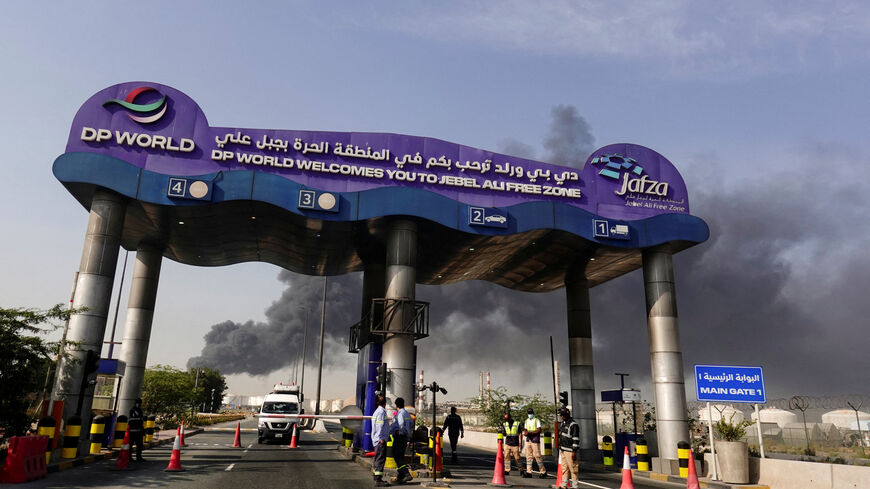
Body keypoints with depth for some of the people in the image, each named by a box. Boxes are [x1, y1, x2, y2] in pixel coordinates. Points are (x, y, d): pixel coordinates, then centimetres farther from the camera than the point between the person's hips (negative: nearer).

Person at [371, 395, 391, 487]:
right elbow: (379, 426, -18)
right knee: (381, 459, -9)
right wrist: (381, 438, -18)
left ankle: (377, 478, 18)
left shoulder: (377, 411, 16)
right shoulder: (381, 412, -13)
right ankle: (378, 480, -11)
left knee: (378, 459, 13)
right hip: (381, 440, -10)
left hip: (377, 440, 10)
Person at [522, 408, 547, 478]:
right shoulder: (526, 421, 17)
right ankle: (528, 472, 9)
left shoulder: (537, 420, -1)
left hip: (535, 440, -6)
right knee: (528, 456, 5)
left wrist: (530, 432, -18)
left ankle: (543, 472, 3)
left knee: (537, 456, -7)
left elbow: (539, 430, -11)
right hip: (528, 440, 6)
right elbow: (525, 430, 14)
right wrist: (525, 432, -9)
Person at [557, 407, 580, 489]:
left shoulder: (573, 424, -13)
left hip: (570, 451, -9)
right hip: (562, 450, 9)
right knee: (564, 468, 12)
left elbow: (576, 439, -16)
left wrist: (574, 452, -19)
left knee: (573, 468, -5)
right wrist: (560, 448, 23)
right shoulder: (563, 423, 16)